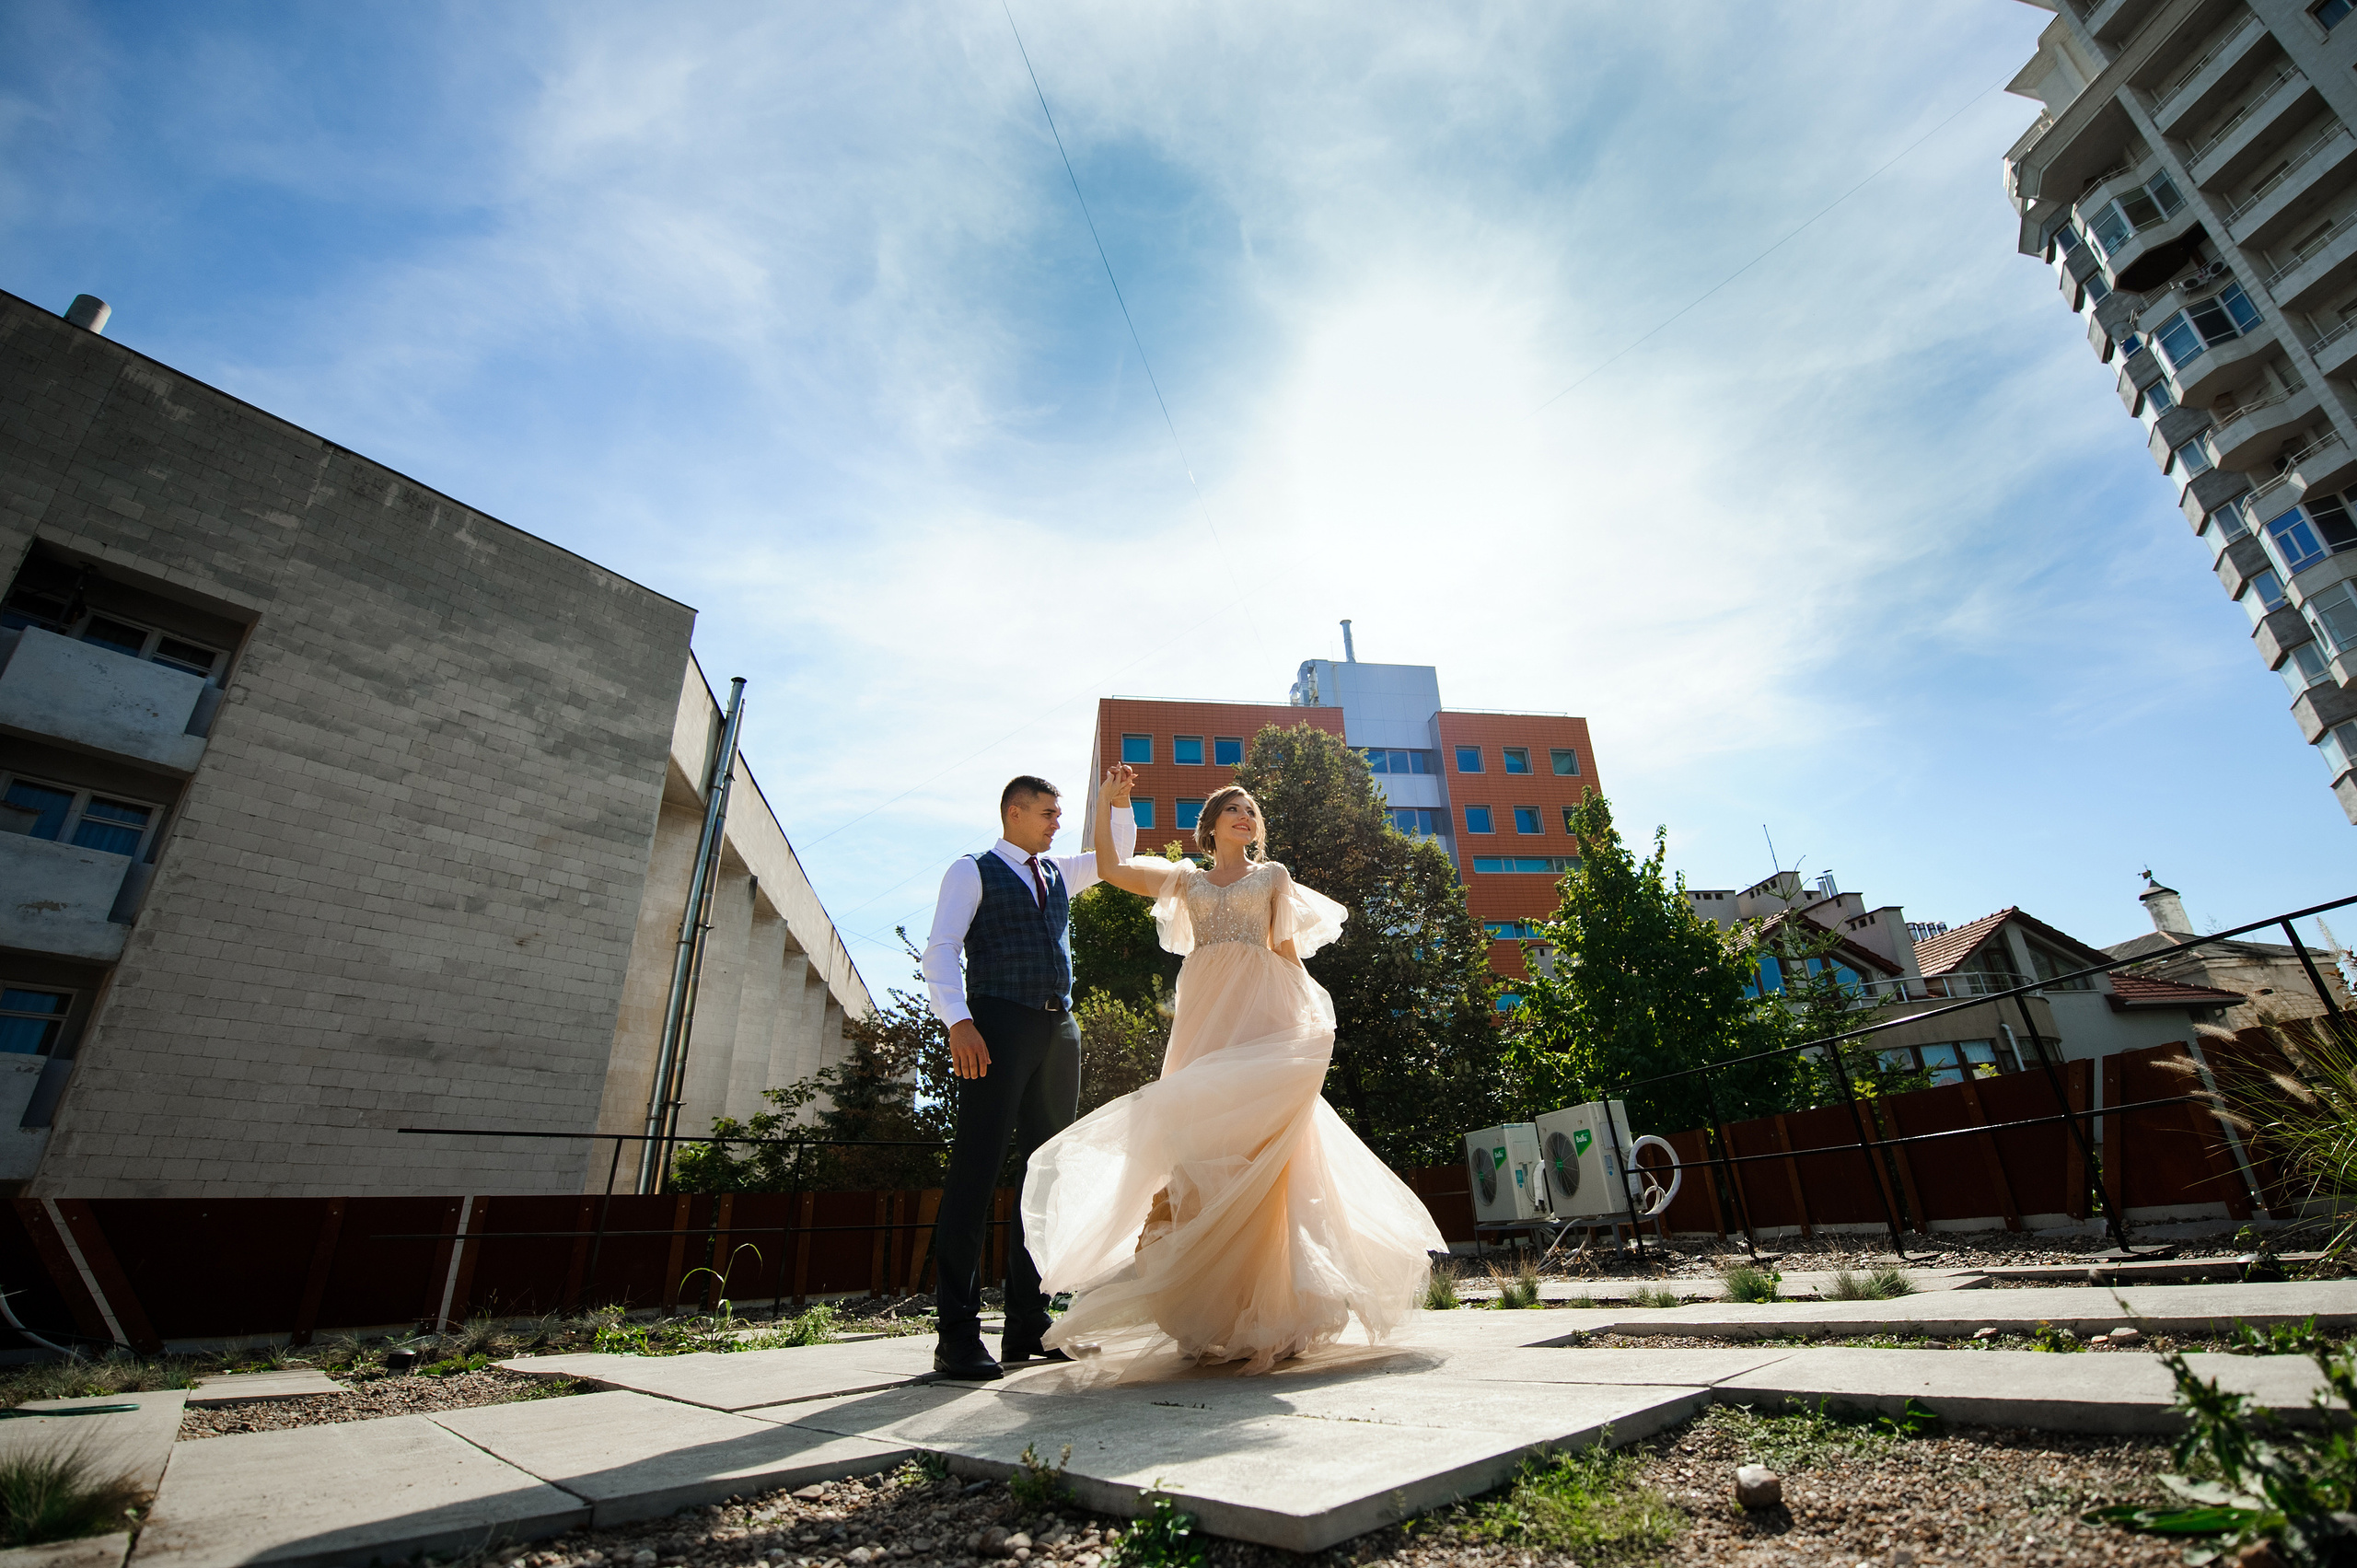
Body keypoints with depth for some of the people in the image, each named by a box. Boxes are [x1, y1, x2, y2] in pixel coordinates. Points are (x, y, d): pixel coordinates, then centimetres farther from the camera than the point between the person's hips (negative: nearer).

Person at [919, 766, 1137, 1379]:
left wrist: (1115, 799, 14)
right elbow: (940, 951, -5)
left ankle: (1027, 1324, 16)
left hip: (1059, 1030, 7)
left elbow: (1118, 853, 32)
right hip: (998, 1025, -6)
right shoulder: (972, 870, 6)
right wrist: (958, 1021, -20)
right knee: (976, 1170, -8)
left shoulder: (1059, 874, 24)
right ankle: (958, 1333, -2)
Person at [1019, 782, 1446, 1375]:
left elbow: (1288, 950, 12)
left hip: (1262, 1010, -2)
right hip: (1203, 1011, 2)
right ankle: (1207, 1310, 3)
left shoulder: (1274, 875, 17)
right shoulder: (1187, 879, 19)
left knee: (1257, 1144, -12)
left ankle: (1265, 1313, -7)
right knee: (1199, 1143, -6)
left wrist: (1307, 1017, 1)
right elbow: (1107, 866, 11)